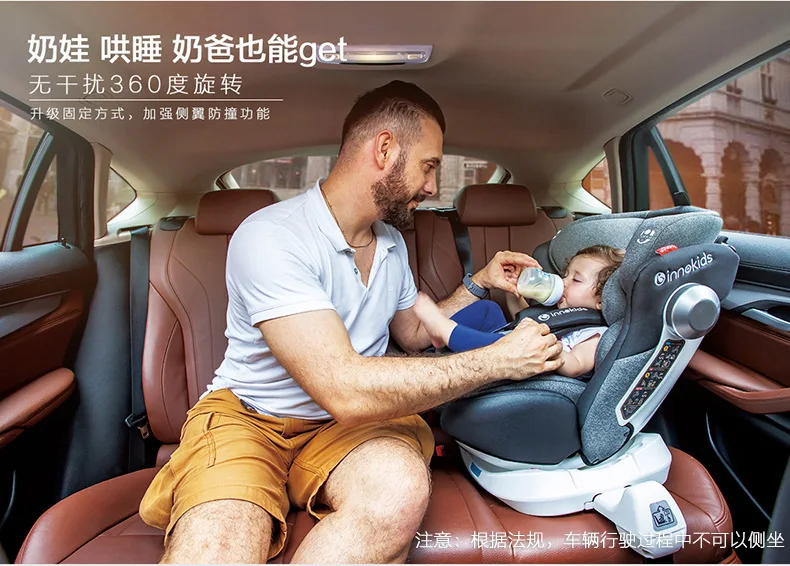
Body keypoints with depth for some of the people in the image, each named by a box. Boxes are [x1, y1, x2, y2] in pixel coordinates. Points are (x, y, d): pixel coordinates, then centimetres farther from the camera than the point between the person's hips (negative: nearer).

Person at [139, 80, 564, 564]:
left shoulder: (392, 243, 9)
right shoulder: (271, 237, -20)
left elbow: (413, 334, 23)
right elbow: (345, 390, -30)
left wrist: (479, 285, 9)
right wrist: (498, 360, -22)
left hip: (348, 423, 7)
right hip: (246, 416, -6)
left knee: (400, 491, -29)